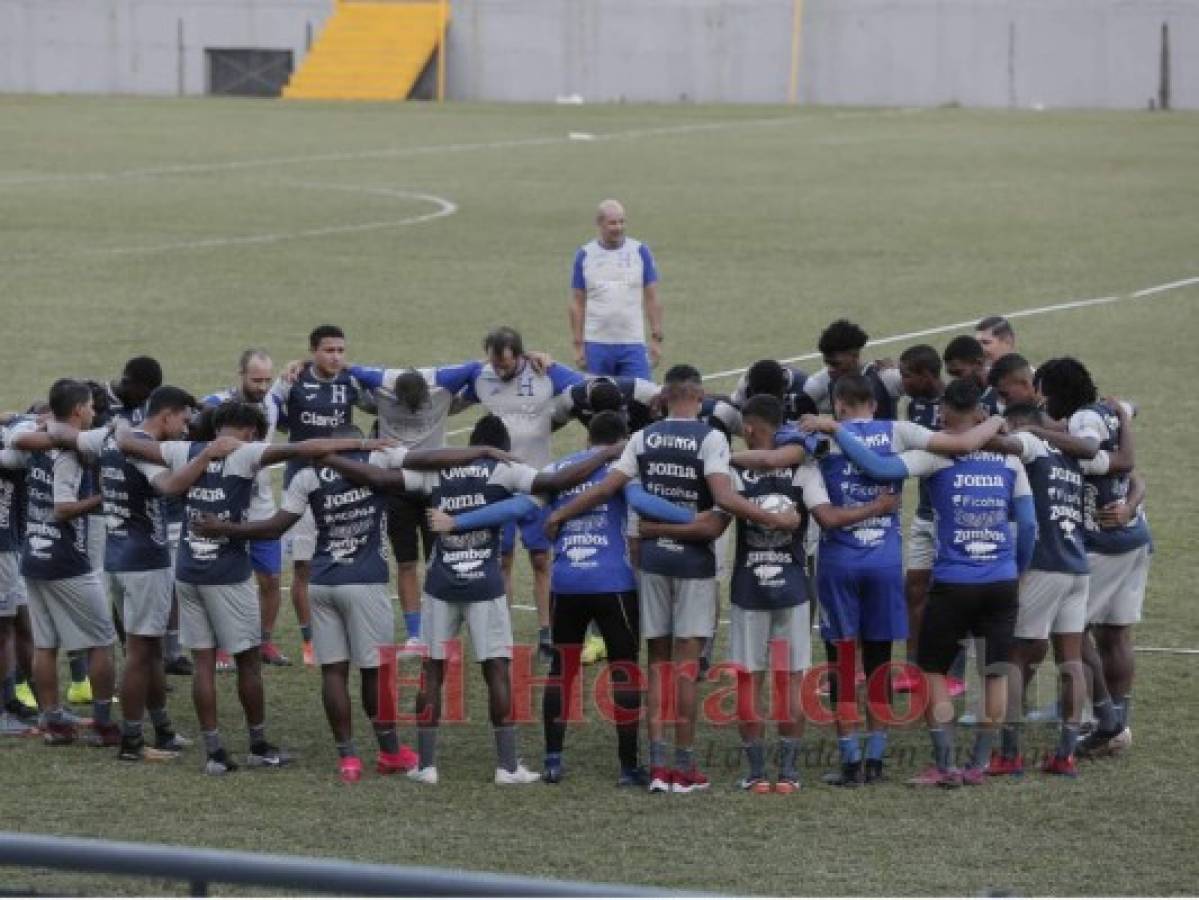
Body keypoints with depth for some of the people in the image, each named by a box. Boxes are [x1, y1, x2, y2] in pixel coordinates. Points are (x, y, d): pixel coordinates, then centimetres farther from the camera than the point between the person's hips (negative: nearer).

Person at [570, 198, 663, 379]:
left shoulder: (640, 252, 3)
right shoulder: (584, 255, 3)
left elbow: (651, 299, 4)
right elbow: (577, 303, 5)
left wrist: (656, 339, -2)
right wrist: (578, 345, 0)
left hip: (633, 344, 0)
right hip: (596, 344, 0)